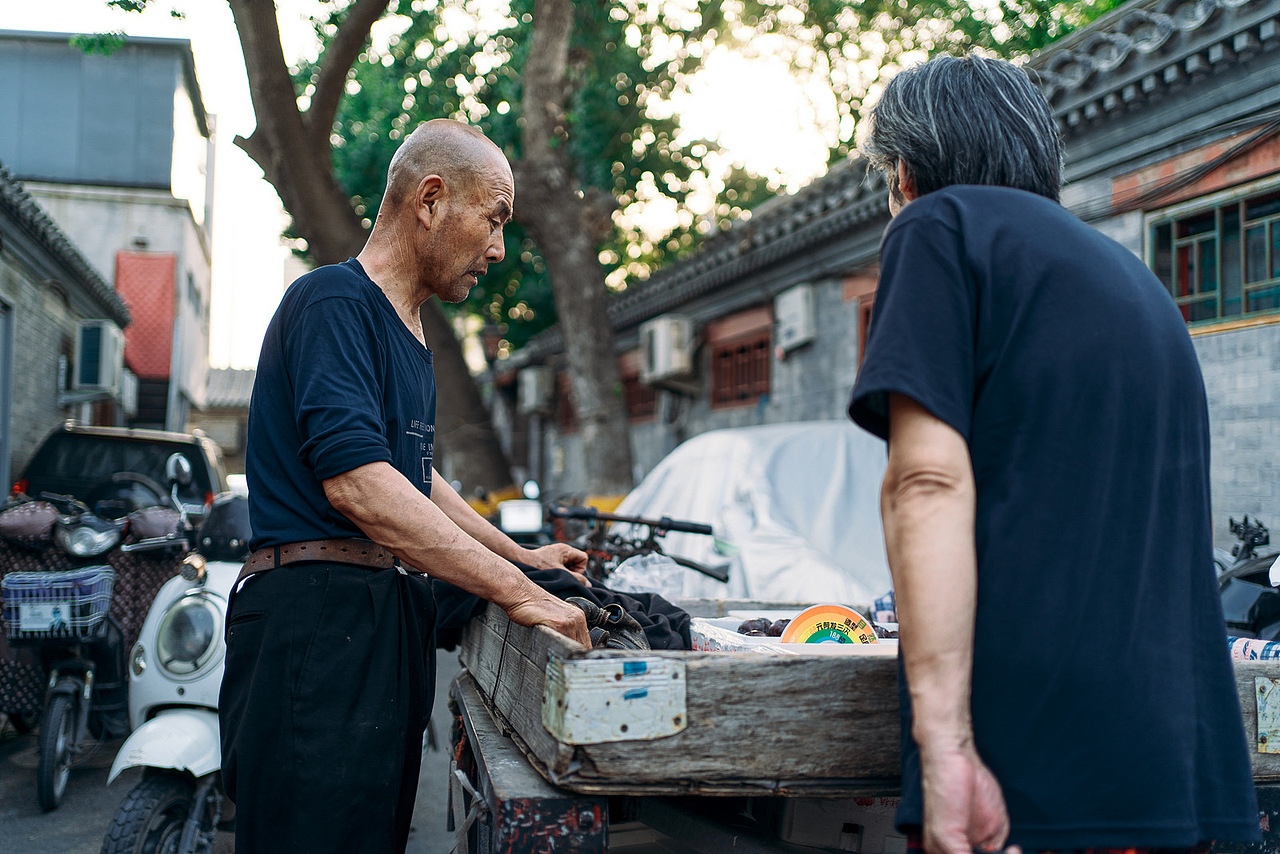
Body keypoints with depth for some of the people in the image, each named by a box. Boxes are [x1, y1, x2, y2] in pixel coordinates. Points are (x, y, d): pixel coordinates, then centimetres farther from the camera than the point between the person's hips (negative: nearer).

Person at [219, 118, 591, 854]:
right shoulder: (335, 300, -9)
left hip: (394, 620, 10)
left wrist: (522, 556, 28)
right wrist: (515, 589, -21)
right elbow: (355, 482, -22)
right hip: (323, 619, -10)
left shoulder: (409, 334, 23)